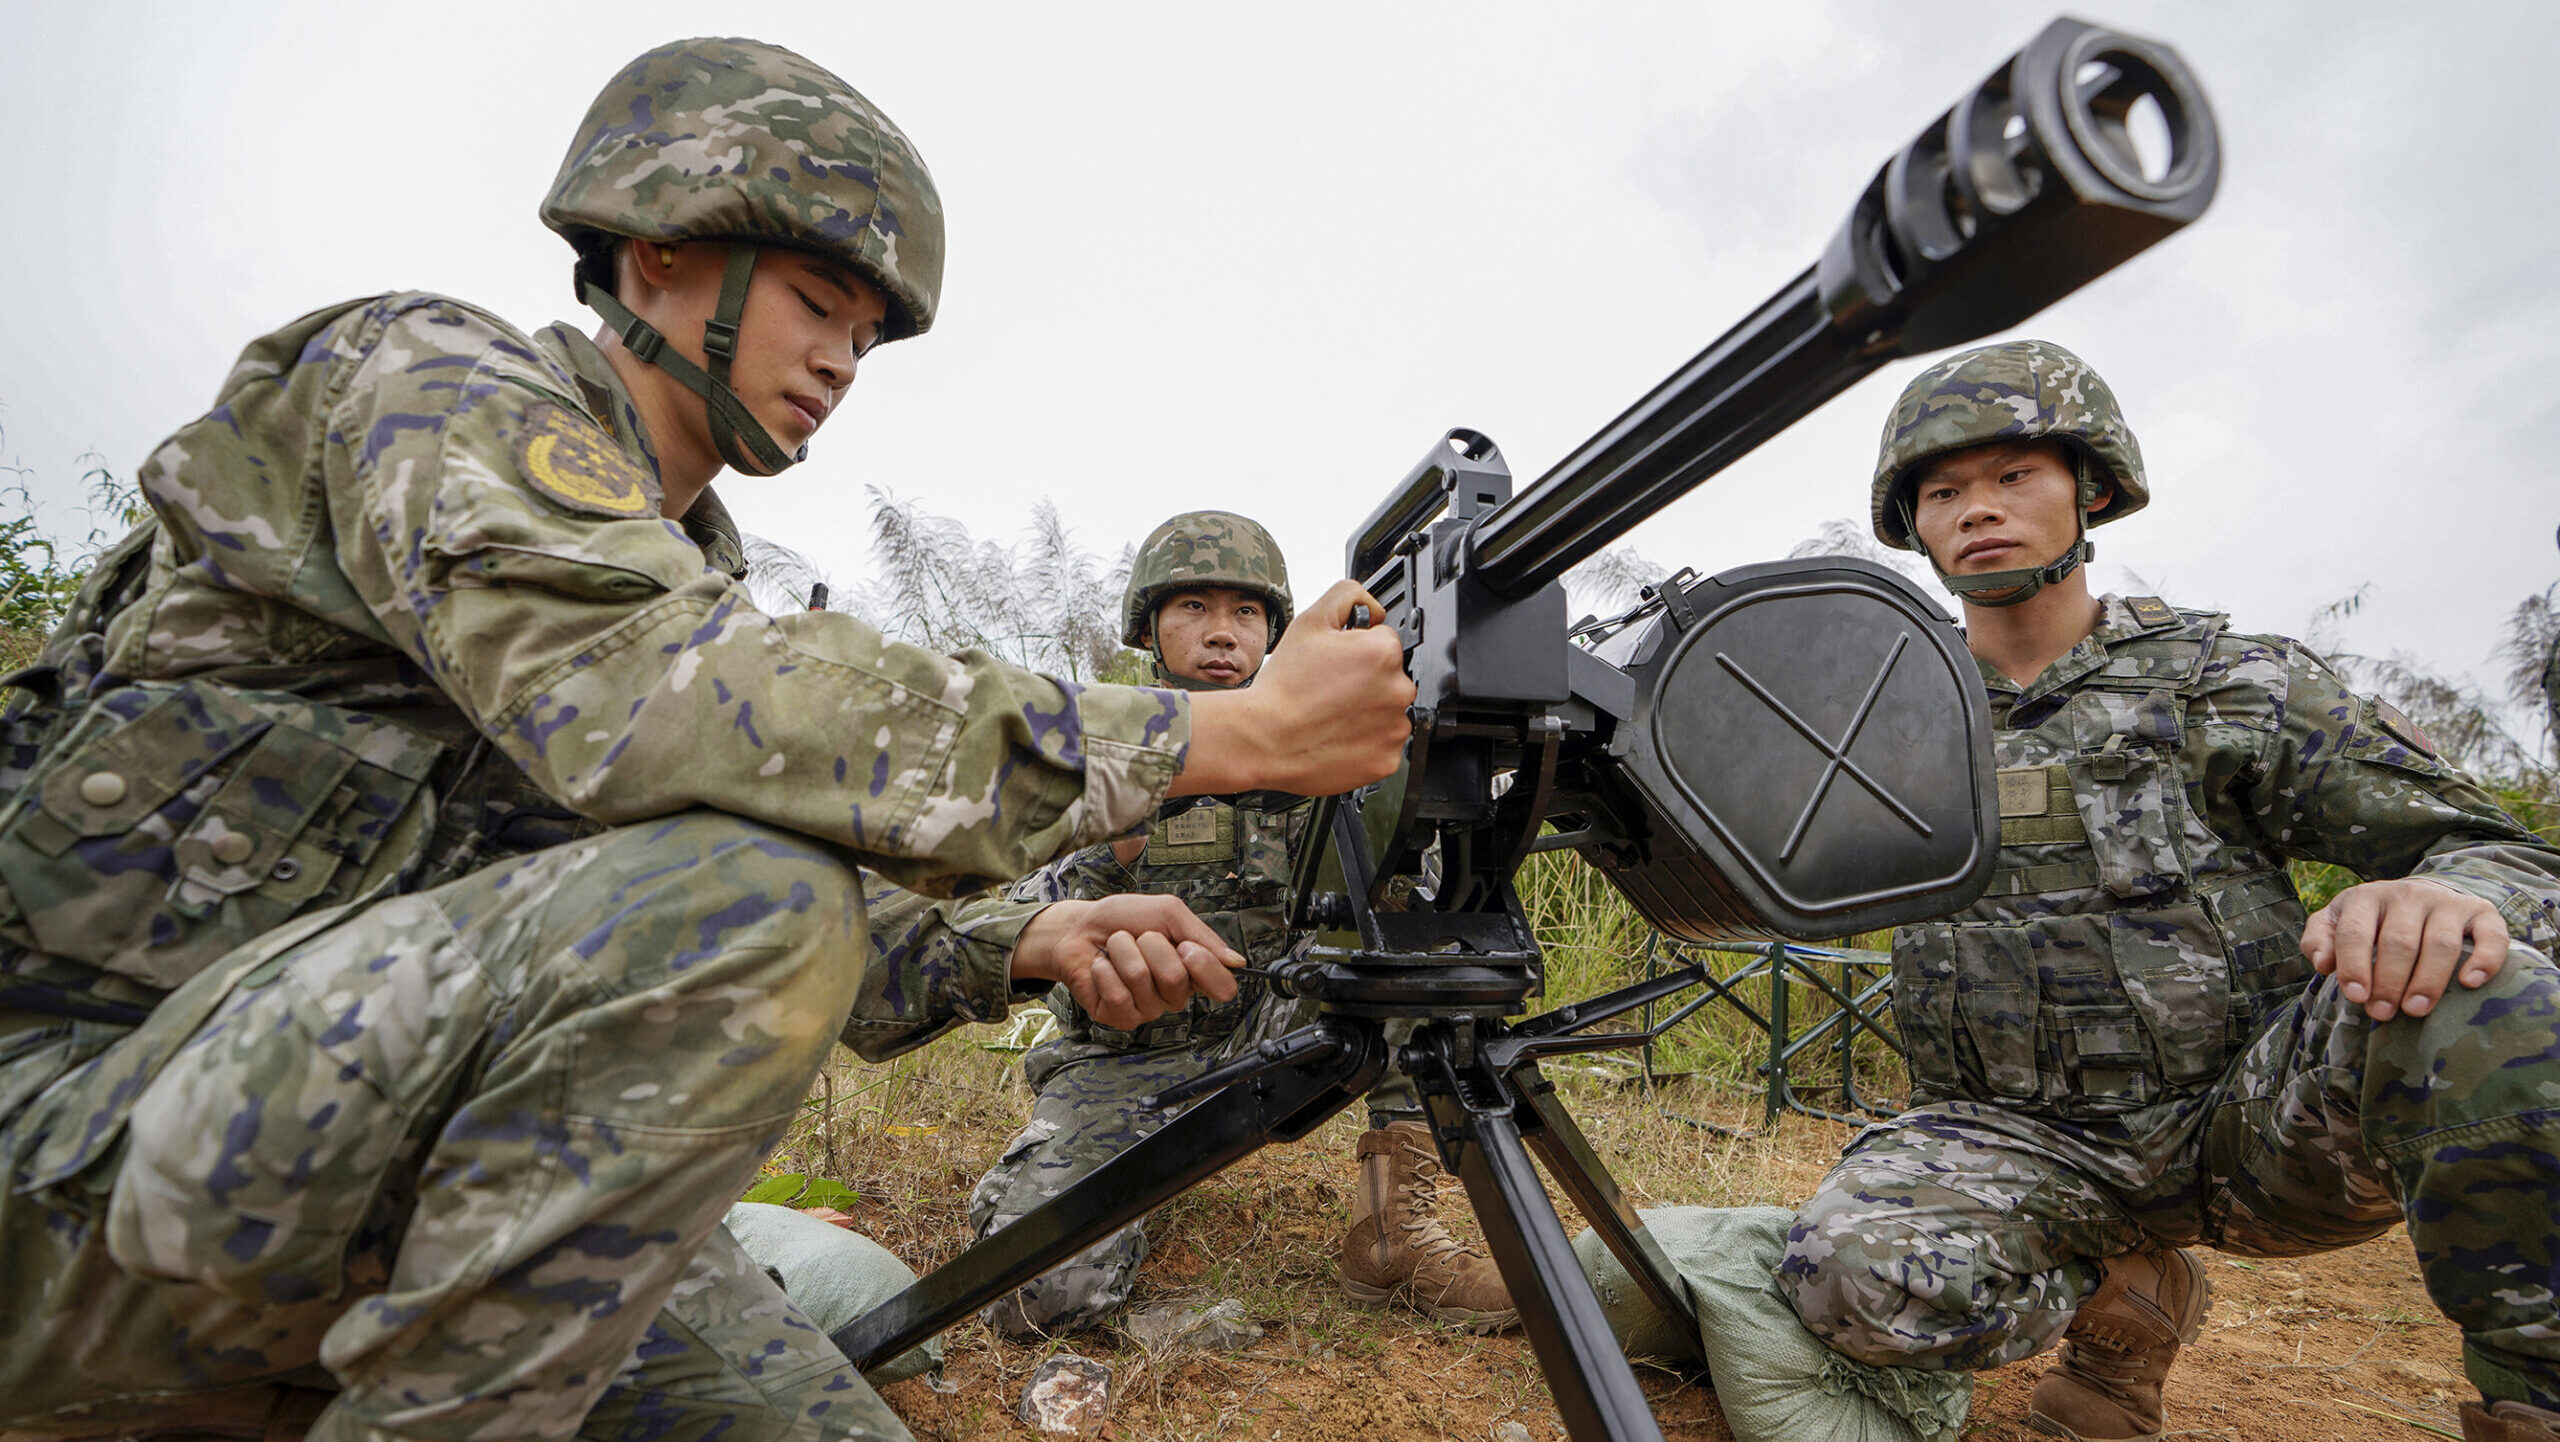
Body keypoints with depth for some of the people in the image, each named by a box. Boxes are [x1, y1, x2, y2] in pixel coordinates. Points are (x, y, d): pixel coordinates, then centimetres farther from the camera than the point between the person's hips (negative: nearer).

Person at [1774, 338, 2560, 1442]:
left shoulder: (2227, 682, 1)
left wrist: (2445, 900, -26)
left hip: (2262, 1113, -1)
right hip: (2023, 1140, 2)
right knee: (1854, 1272, -30)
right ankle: (2124, 1298, 3)